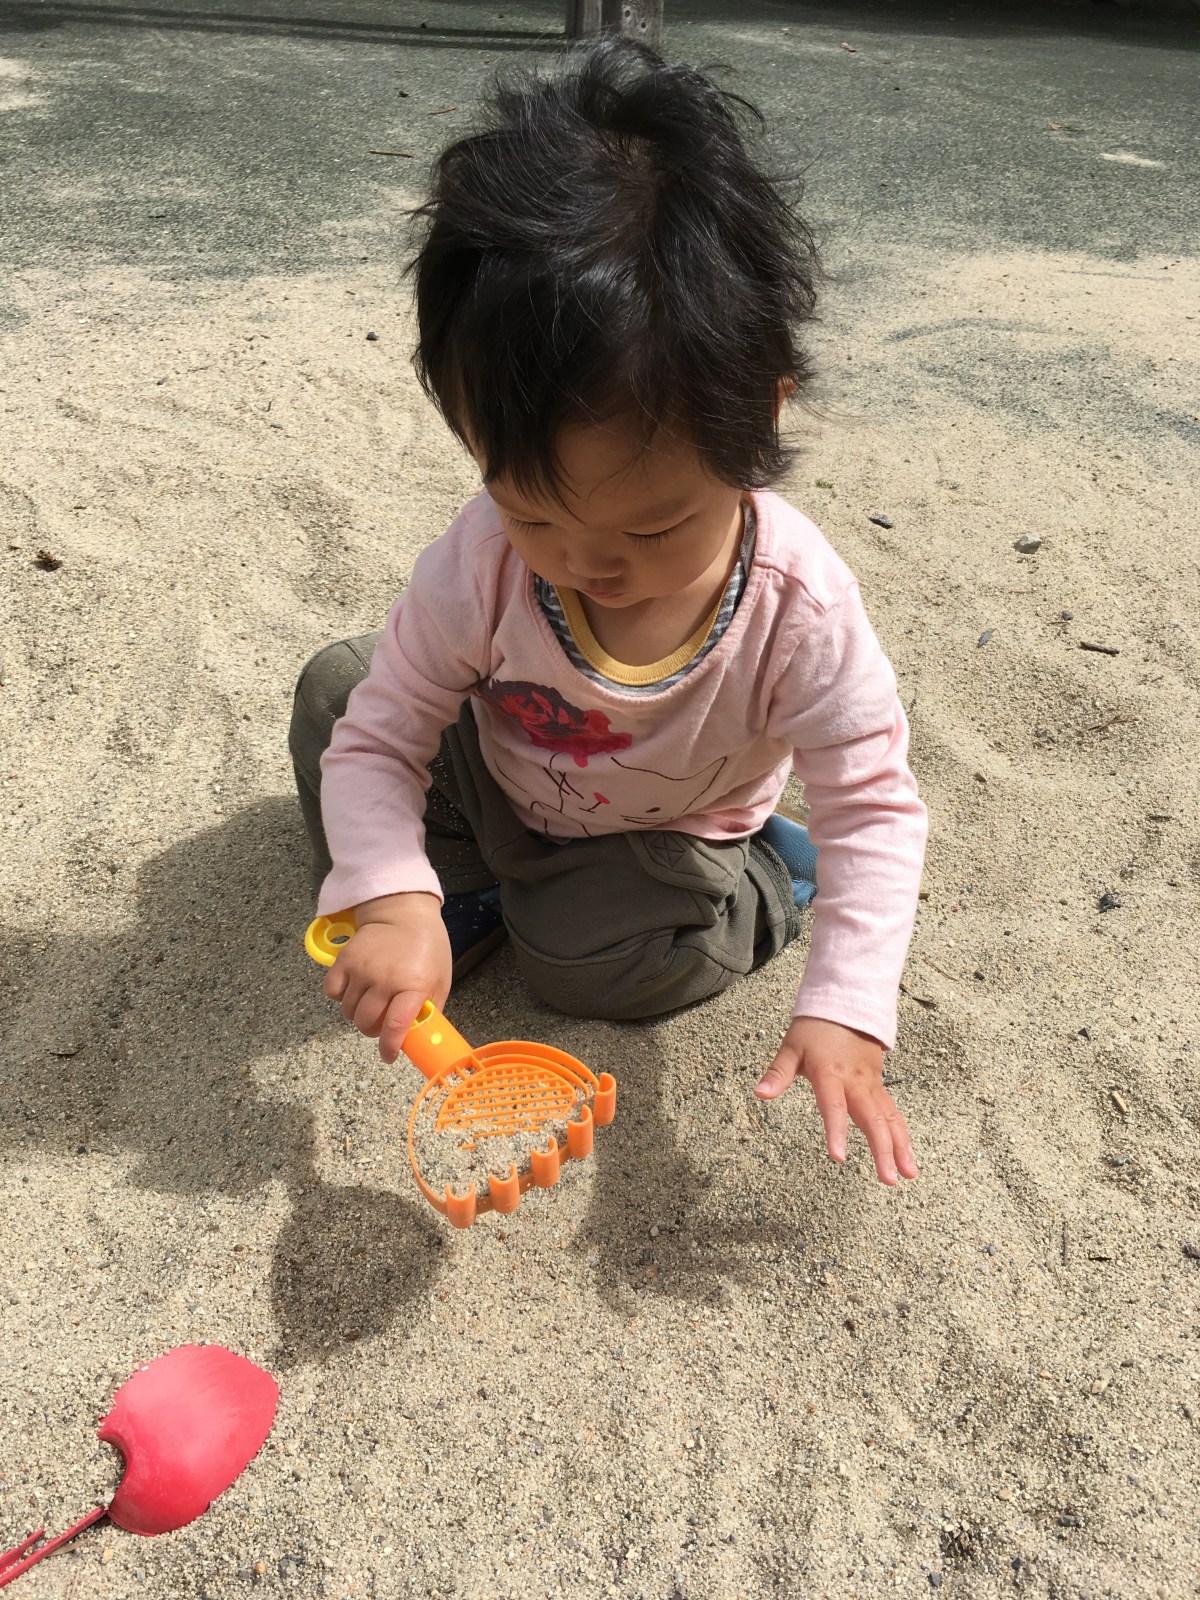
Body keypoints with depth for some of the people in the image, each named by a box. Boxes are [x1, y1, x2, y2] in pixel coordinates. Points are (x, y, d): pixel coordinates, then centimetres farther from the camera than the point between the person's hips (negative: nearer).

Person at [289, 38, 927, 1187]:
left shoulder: (799, 609, -34)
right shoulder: (483, 563, -30)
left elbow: (875, 807, -26)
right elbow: (376, 739, -22)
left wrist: (846, 1014, -36)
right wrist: (390, 897, -40)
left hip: (665, 832, -2)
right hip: (499, 784, 3)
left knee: (578, 955, -26)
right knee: (334, 684, -10)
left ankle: (760, 880, 1)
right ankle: (465, 884, 2)